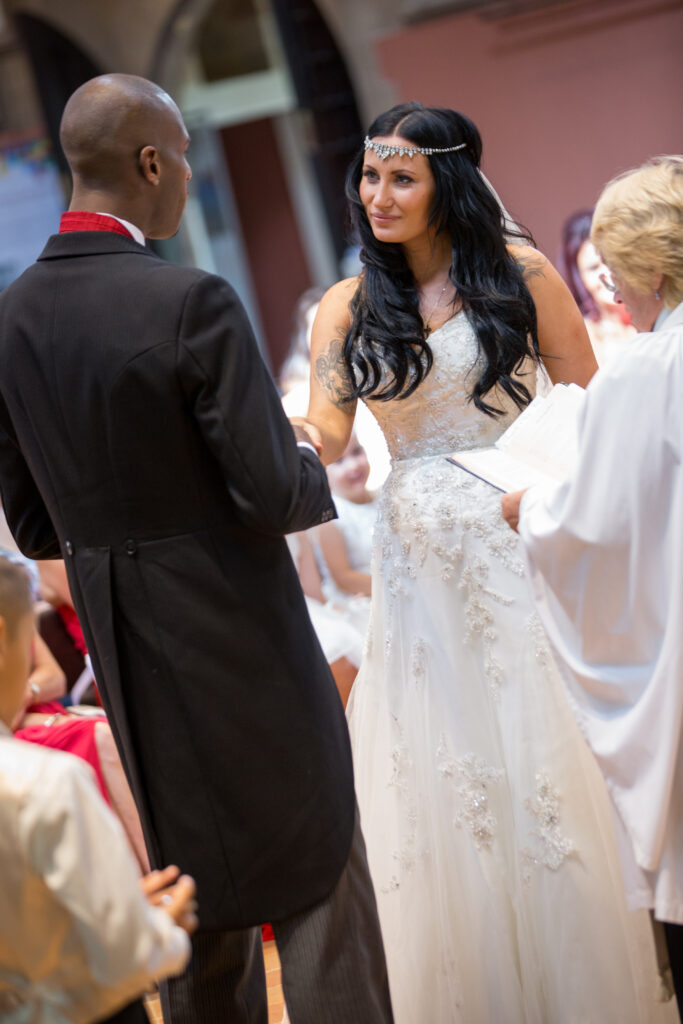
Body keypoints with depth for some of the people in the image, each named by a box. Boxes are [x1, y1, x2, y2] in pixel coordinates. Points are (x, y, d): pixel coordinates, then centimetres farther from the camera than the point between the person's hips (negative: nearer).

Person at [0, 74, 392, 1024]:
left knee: (195, 885, 19)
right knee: (316, 874, 8)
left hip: (127, 657, 6)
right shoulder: (192, 303, -19)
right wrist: (315, 471, 3)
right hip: (239, 639, -6)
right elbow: (275, 496, -18)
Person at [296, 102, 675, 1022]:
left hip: (521, 538, -2)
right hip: (419, 554, 2)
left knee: (543, 755, 2)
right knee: (440, 766, 6)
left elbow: (589, 400, 2)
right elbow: (323, 440, -4)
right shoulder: (349, 307, 4)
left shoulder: (517, 270, -1)